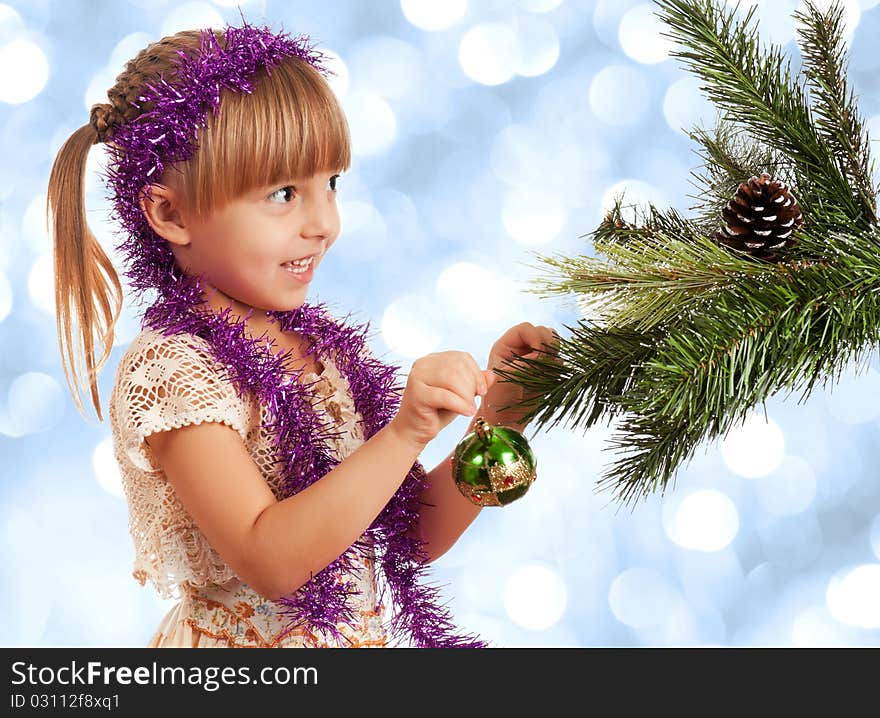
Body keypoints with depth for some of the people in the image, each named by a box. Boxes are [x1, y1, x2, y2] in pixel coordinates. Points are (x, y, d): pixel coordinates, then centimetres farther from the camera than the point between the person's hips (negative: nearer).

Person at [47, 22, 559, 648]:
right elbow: (268, 562, -28)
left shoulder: (326, 345, -2)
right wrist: (405, 433, -34)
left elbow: (416, 539, 0)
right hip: (243, 657, -5)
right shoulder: (167, 369, -20)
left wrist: (494, 417, -12)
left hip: (373, 631, 6)